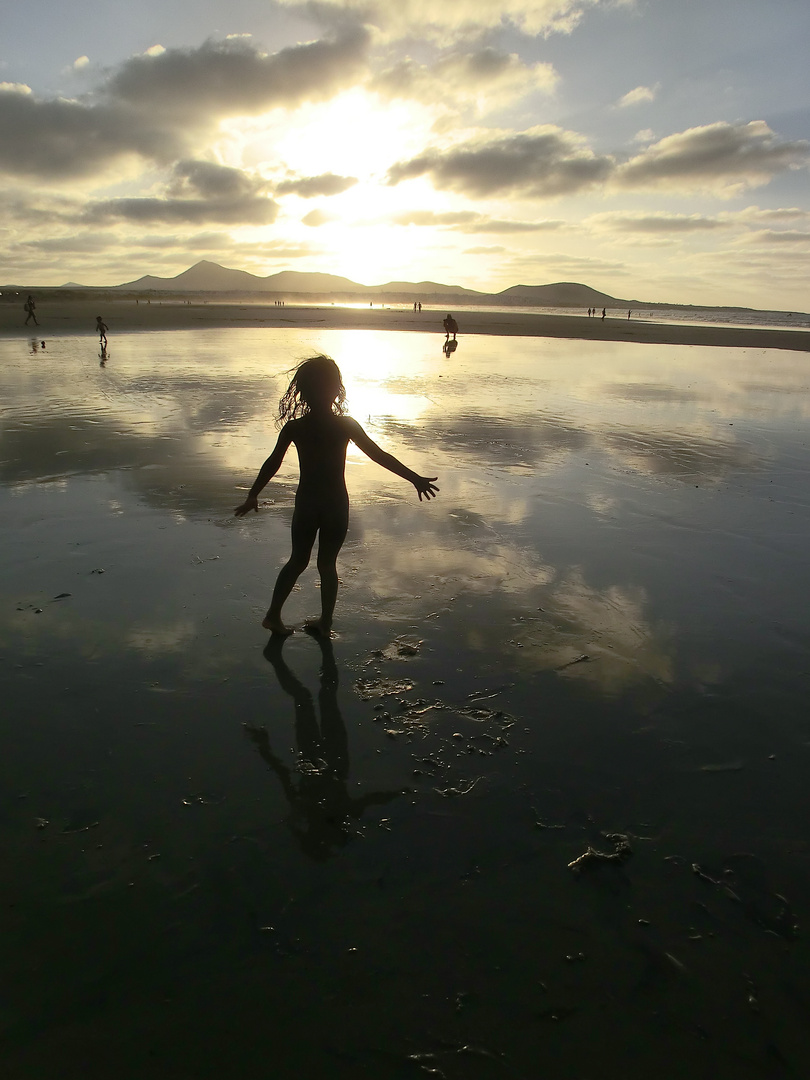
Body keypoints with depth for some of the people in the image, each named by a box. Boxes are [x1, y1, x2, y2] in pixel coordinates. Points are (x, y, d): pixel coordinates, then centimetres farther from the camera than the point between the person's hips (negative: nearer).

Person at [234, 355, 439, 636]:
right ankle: (325, 622, 23)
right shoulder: (346, 425, -11)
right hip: (335, 505, -1)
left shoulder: (294, 427, -7)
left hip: (306, 504, 1)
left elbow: (272, 464, -3)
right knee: (327, 564, 13)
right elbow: (380, 455, -10)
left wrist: (253, 496, 8)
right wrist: (415, 479, -6)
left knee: (298, 561, 18)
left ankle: (273, 615, 24)